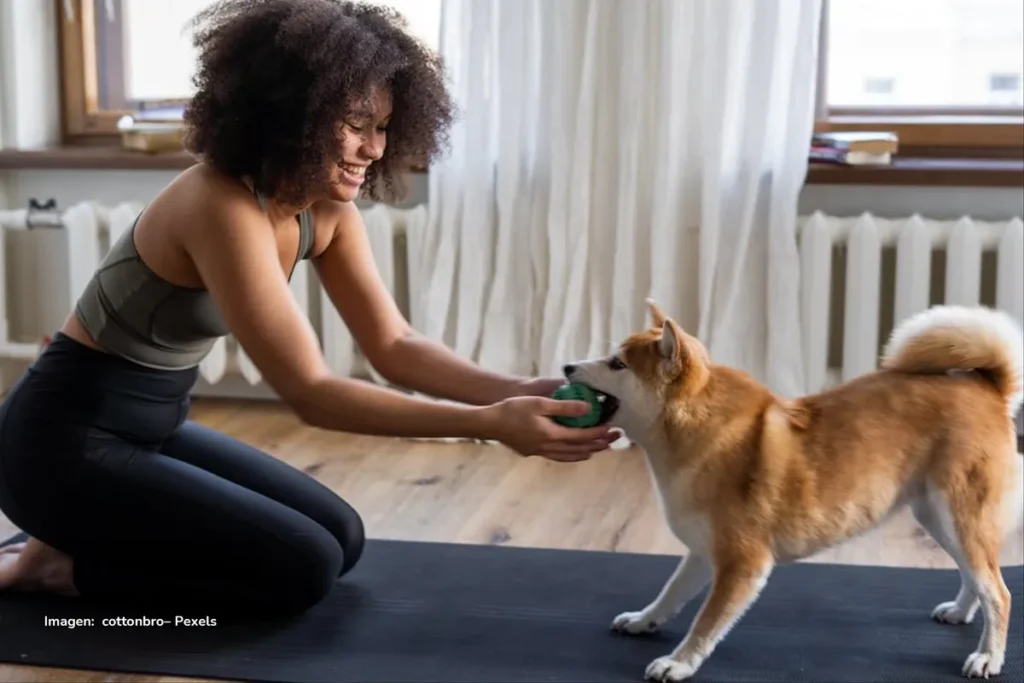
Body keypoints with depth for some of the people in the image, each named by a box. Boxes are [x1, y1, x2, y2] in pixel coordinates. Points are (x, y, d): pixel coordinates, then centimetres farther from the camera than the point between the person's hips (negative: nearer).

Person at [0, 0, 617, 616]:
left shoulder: (325, 211, -2)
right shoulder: (222, 208, -29)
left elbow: (395, 346, -2)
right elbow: (310, 392, -31)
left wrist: (517, 392, -19)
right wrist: (489, 423, -34)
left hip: (155, 426, 9)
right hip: (68, 441, -9)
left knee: (340, 538, 8)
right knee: (301, 567, -14)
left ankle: (97, 541, 14)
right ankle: (62, 566, 0)